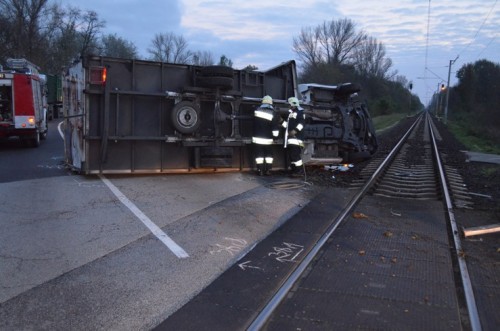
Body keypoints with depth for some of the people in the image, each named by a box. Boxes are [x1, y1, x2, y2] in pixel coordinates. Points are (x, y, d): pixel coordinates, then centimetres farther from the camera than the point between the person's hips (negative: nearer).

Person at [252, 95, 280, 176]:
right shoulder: (273, 114, -6)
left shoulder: (257, 110, 1)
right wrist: (275, 136, -1)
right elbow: (276, 127, -9)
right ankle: (268, 170, 11)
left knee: (259, 154, 4)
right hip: (268, 139, 0)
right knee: (269, 154, 13)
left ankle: (260, 170, 3)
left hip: (257, 138, 0)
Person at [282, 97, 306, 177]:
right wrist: (283, 123, 12)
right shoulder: (290, 112, 23)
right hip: (290, 136, 9)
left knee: (295, 153, -15)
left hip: (297, 136, -9)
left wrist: (295, 130, -25)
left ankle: (299, 170, -11)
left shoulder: (300, 112, -4)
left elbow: (301, 123, -17)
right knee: (291, 153, 9)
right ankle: (294, 169, 15)